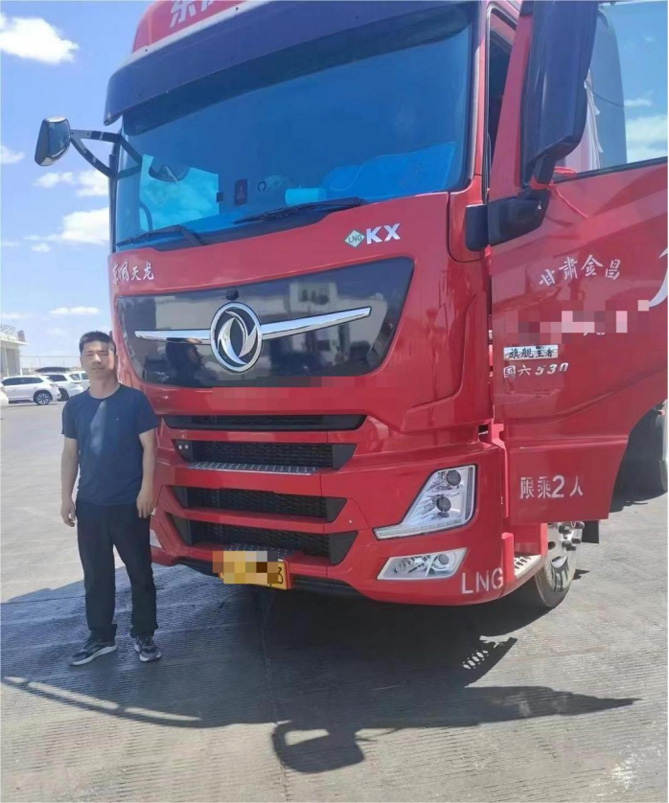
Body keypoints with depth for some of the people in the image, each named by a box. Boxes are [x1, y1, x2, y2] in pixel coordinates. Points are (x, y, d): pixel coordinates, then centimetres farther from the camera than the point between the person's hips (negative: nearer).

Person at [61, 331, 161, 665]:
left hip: (129, 503, -3)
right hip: (90, 504, 4)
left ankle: (143, 635, 20)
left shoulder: (134, 400, -4)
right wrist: (66, 497, 4)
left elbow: (149, 447, -6)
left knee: (140, 572, 6)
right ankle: (100, 637, 27)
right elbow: (70, 453, 10)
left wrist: (147, 489, -13)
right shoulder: (74, 406, 7)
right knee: (96, 574, 13)